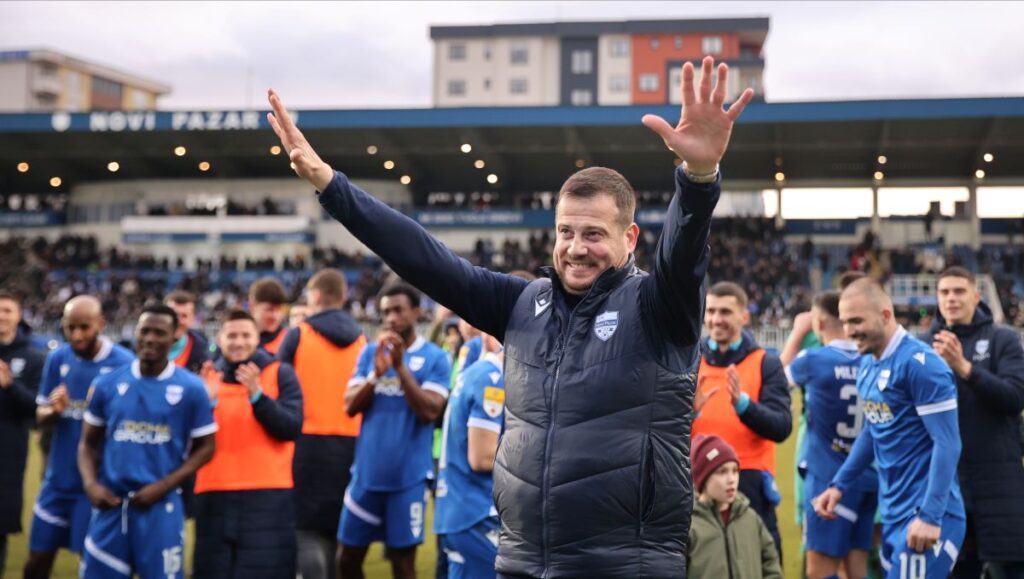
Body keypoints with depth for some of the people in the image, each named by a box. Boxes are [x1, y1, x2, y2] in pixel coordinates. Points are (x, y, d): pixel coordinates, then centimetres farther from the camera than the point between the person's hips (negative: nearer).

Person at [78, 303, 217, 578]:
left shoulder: (191, 389, -2)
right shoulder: (107, 384, 6)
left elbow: (204, 447, 2)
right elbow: (89, 443, 13)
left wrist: (162, 486, -10)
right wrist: (90, 483, -6)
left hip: (160, 506, -3)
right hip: (110, 504, 3)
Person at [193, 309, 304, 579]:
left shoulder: (280, 374, 4)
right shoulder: (207, 377, 12)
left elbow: (291, 428, -9)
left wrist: (257, 395, -18)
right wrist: (206, 401, -10)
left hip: (268, 495, -3)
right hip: (215, 496, 3)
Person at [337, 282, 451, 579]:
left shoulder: (435, 358, -4)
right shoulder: (370, 352, 7)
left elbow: (429, 411, -15)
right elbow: (350, 406, 1)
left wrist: (401, 367, -20)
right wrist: (376, 373, -15)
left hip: (408, 476, -4)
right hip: (367, 472, 4)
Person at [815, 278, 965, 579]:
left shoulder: (920, 363, -17)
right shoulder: (868, 364, 9)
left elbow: (947, 445, -18)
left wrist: (930, 516, -21)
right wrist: (839, 485, 19)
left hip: (925, 514, -8)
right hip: (894, 513, 8)